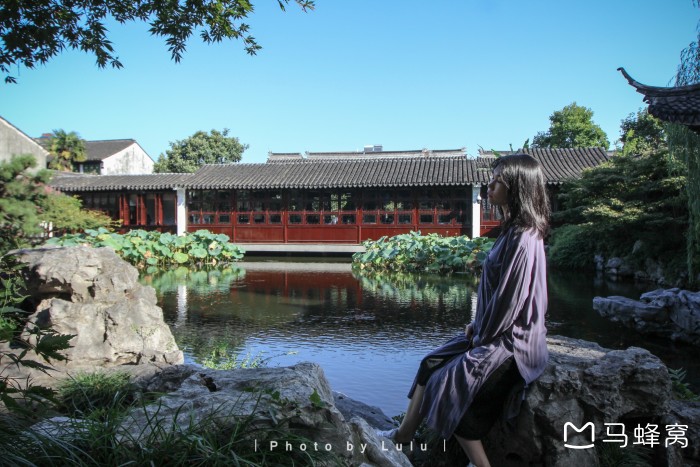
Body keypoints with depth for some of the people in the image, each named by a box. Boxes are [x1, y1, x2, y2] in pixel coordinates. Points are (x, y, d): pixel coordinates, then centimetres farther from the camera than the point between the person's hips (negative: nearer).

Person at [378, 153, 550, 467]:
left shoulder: (524, 239, -23)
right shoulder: (514, 230, 7)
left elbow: (509, 299, -22)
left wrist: (483, 336, -10)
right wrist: (478, 325, 9)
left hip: (511, 342, -9)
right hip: (496, 332, 9)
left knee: (451, 383, -5)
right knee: (431, 364, 11)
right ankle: (403, 434, 23)